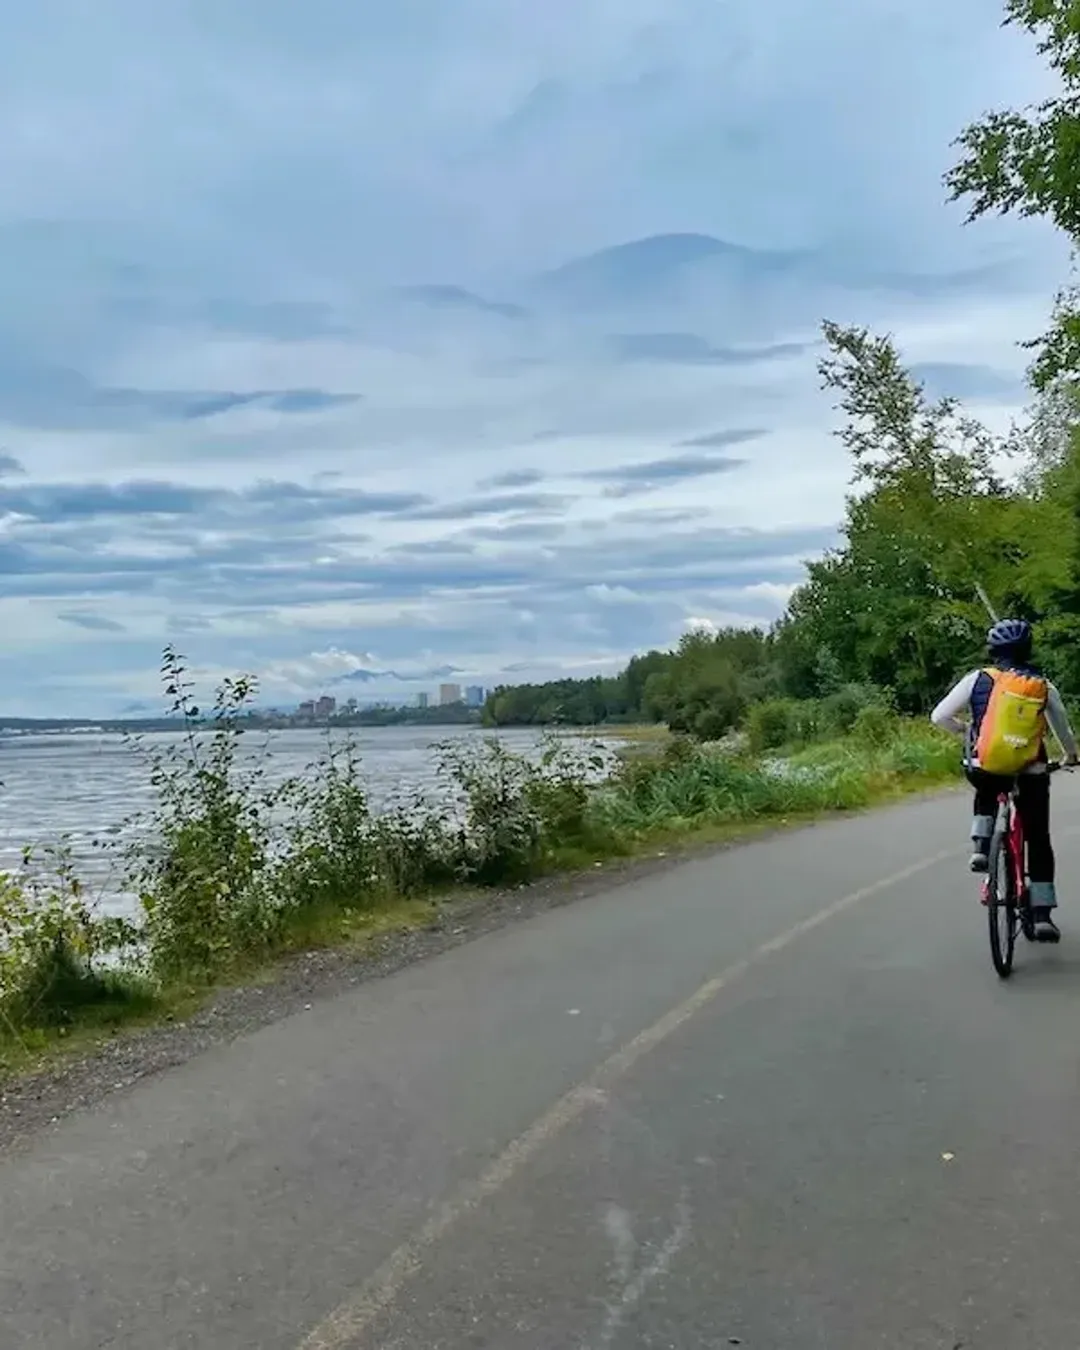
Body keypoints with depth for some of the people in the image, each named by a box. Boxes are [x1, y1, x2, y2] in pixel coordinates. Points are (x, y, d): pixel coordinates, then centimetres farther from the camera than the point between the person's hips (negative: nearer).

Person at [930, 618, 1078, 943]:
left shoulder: (977, 679, 2)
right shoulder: (1043, 686, 8)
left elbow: (939, 717, 2)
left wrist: (965, 729, 23)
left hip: (983, 768, 0)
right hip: (1030, 771, 0)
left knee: (986, 794, 36)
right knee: (1038, 840, 12)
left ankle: (981, 848, 14)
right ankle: (1043, 915, 8)